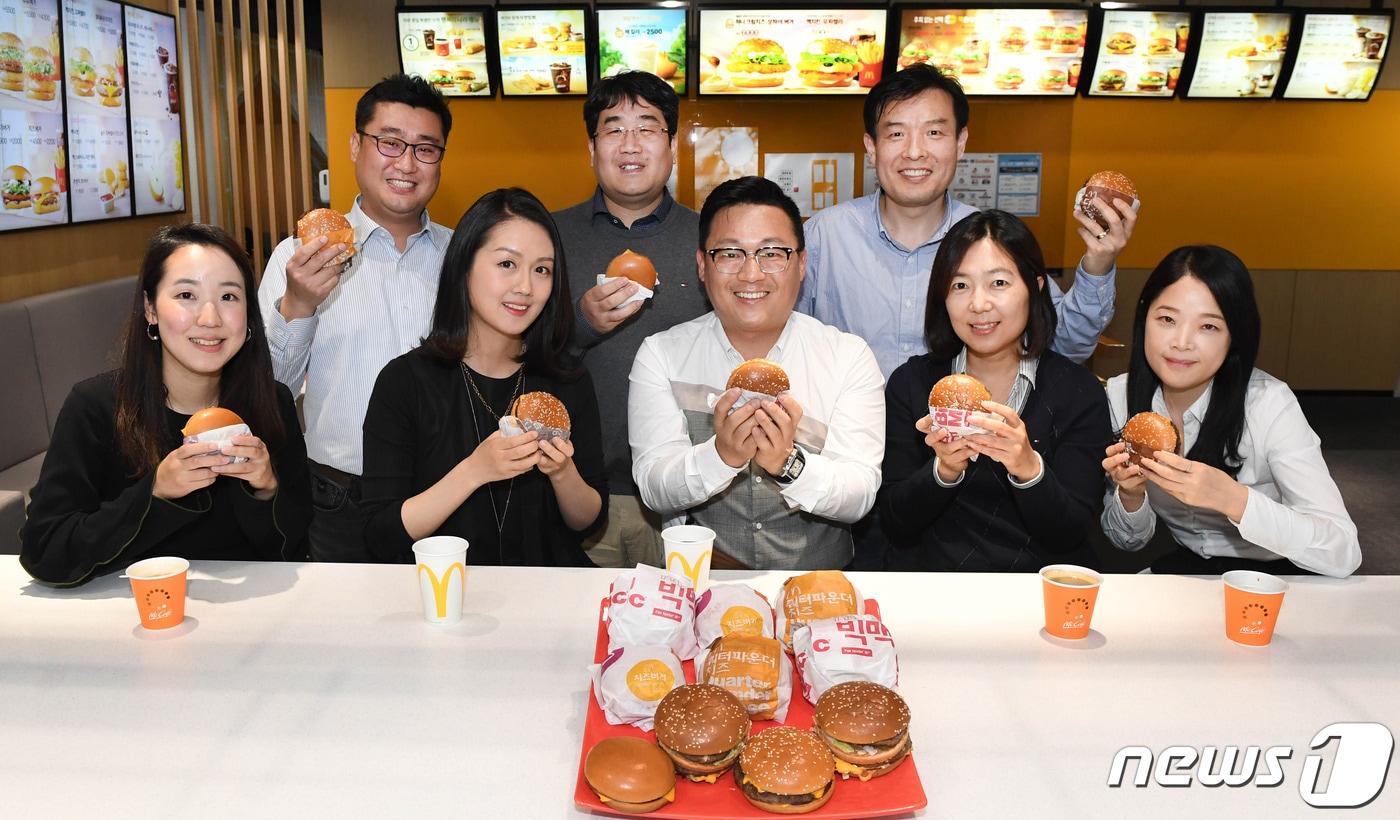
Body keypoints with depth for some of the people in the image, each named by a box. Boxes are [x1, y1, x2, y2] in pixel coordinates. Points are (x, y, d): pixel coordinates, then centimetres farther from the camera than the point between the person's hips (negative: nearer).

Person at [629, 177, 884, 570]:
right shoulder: (660, 356, 0)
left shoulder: (849, 356, -1)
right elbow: (653, 489, -8)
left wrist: (790, 464, -27)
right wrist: (721, 455, -27)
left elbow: (859, 497, -8)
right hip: (697, 578, -1)